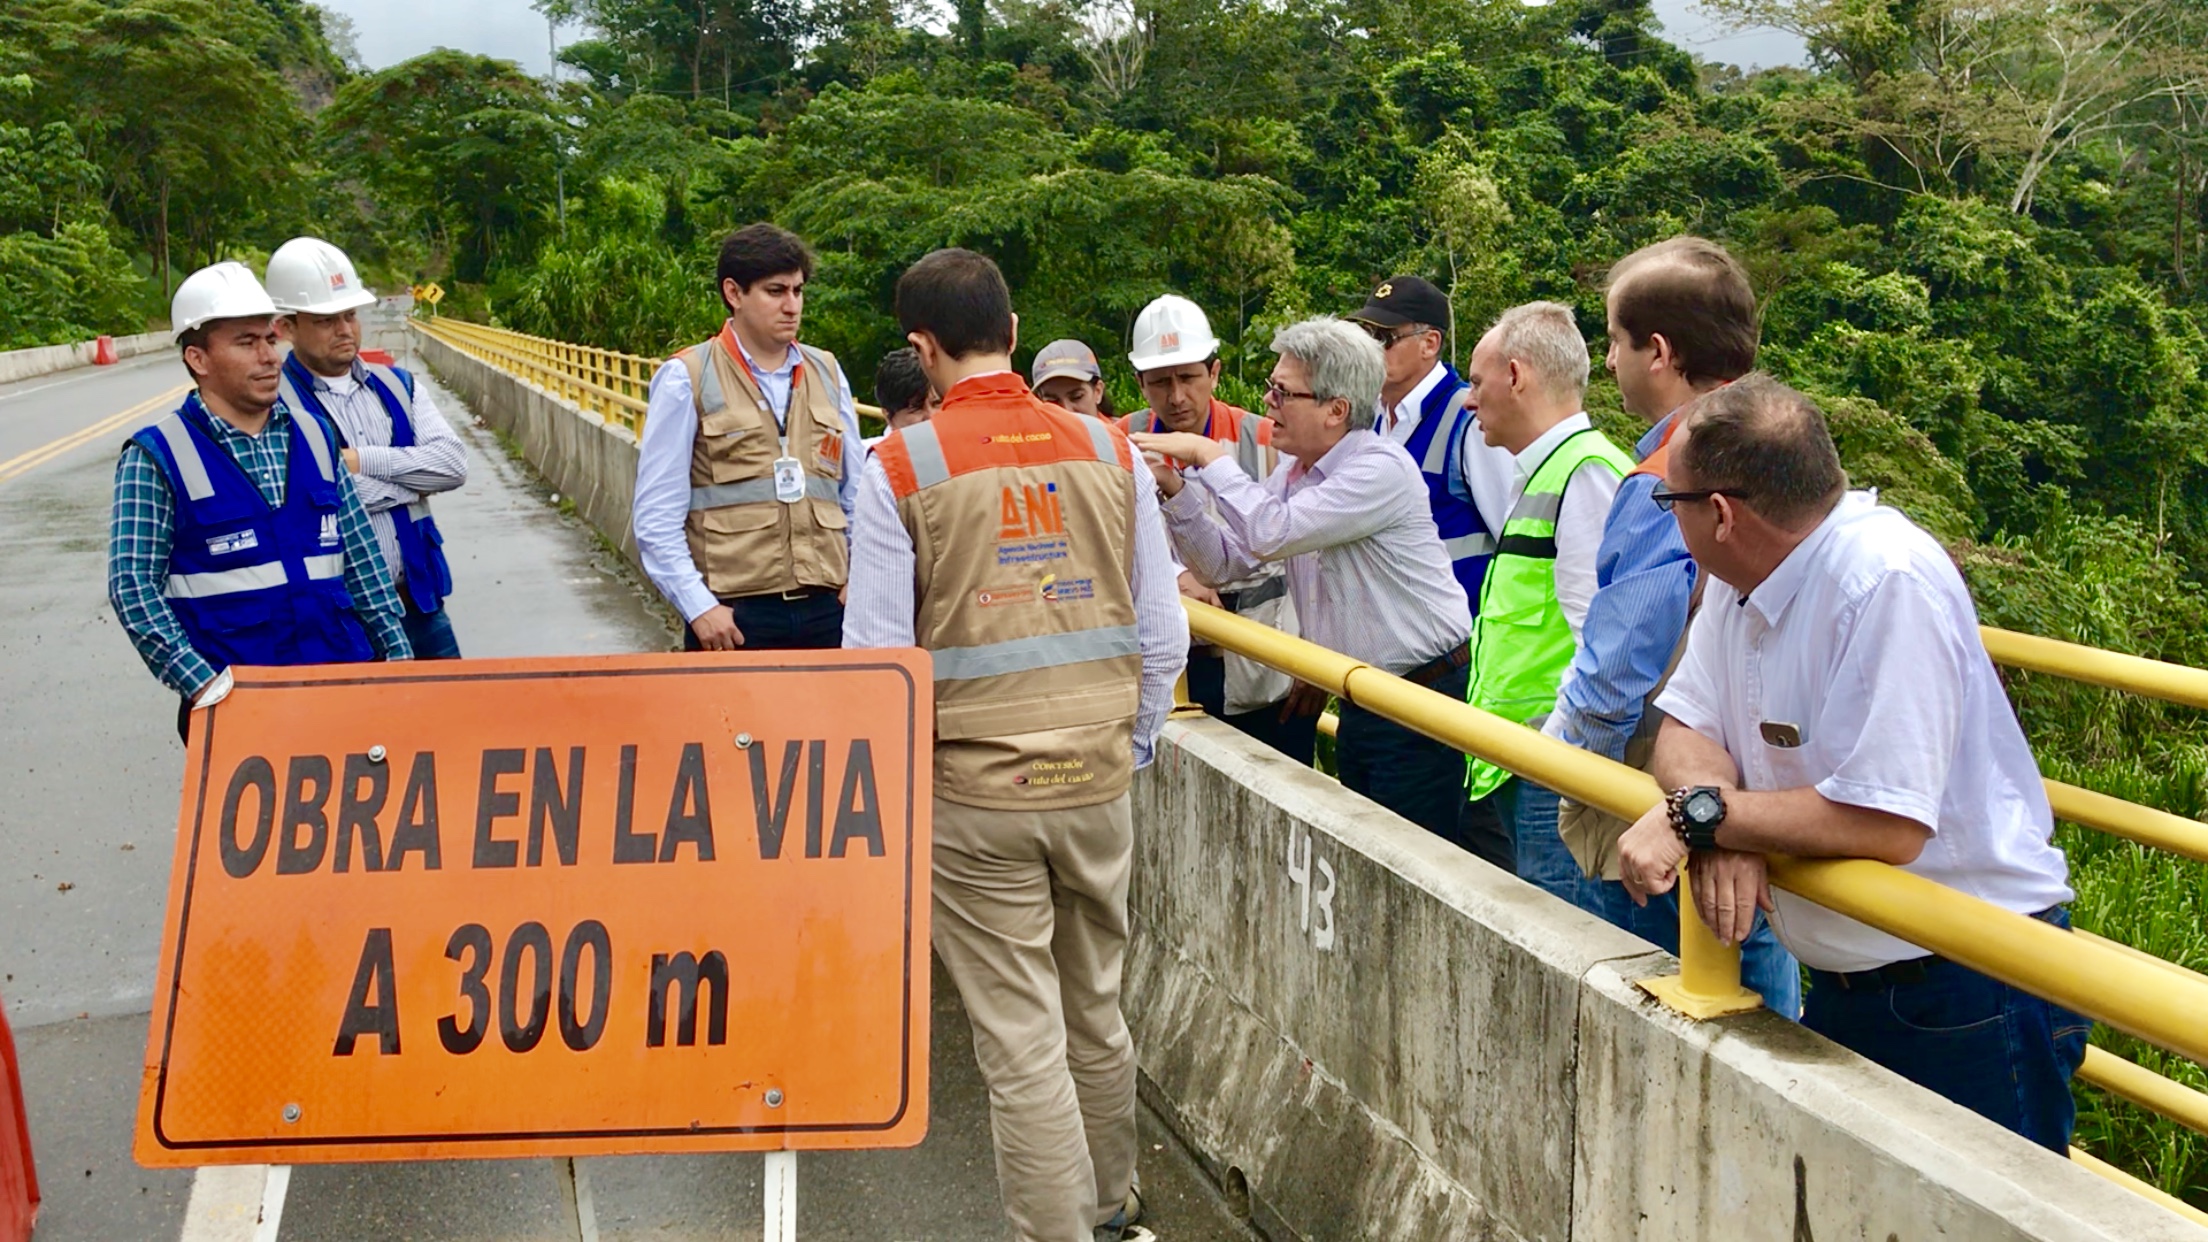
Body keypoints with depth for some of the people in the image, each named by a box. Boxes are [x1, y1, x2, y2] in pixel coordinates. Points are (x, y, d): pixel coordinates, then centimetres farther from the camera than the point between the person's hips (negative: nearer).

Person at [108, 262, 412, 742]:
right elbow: (132, 587, -8)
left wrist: (398, 655, 6)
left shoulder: (313, 435, 9)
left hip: (346, 673, 4)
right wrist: (200, 684, -17)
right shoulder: (157, 458, -4)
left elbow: (361, 552, 11)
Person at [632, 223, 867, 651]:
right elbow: (656, 519, -4)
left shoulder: (827, 373, 13)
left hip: (825, 611, 4)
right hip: (732, 620, -4)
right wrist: (699, 608, -11)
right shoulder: (686, 380, -1)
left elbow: (856, 498, 16)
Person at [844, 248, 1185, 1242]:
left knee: (1022, 1044, 4)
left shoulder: (901, 466, -10)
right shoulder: (1110, 451, 0)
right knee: (1097, 1018, 20)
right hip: (1096, 785, 4)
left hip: (973, 795, -4)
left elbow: (876, 657, -10)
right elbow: (1162, 632, 3)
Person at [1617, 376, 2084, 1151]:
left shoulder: (1888, 580, -26)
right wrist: (1720, 828, -19)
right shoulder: (1744, 572, 0)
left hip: (1968, 1000, -8)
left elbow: (1885, 823, -30)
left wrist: (1700, 812, -23)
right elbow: (1685, 729, 2)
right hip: (1846, 987, 8)